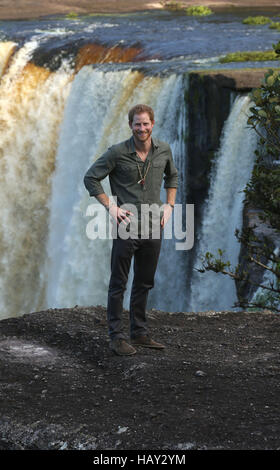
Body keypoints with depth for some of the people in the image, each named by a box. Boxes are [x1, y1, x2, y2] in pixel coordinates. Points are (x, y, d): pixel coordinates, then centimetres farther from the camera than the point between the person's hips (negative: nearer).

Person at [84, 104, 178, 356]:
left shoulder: (164, 150, 3)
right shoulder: (118, 153, -10)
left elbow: (172, 176, 22)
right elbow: (91, 178, -4)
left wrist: (169, 205, 10)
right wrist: (111, 206, -10)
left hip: (153, 226, 4)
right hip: (127, 224, -4)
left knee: (144, 283, 12)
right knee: (119, 284, -1)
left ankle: (140, 333, 22)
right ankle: (116, 336, 5)